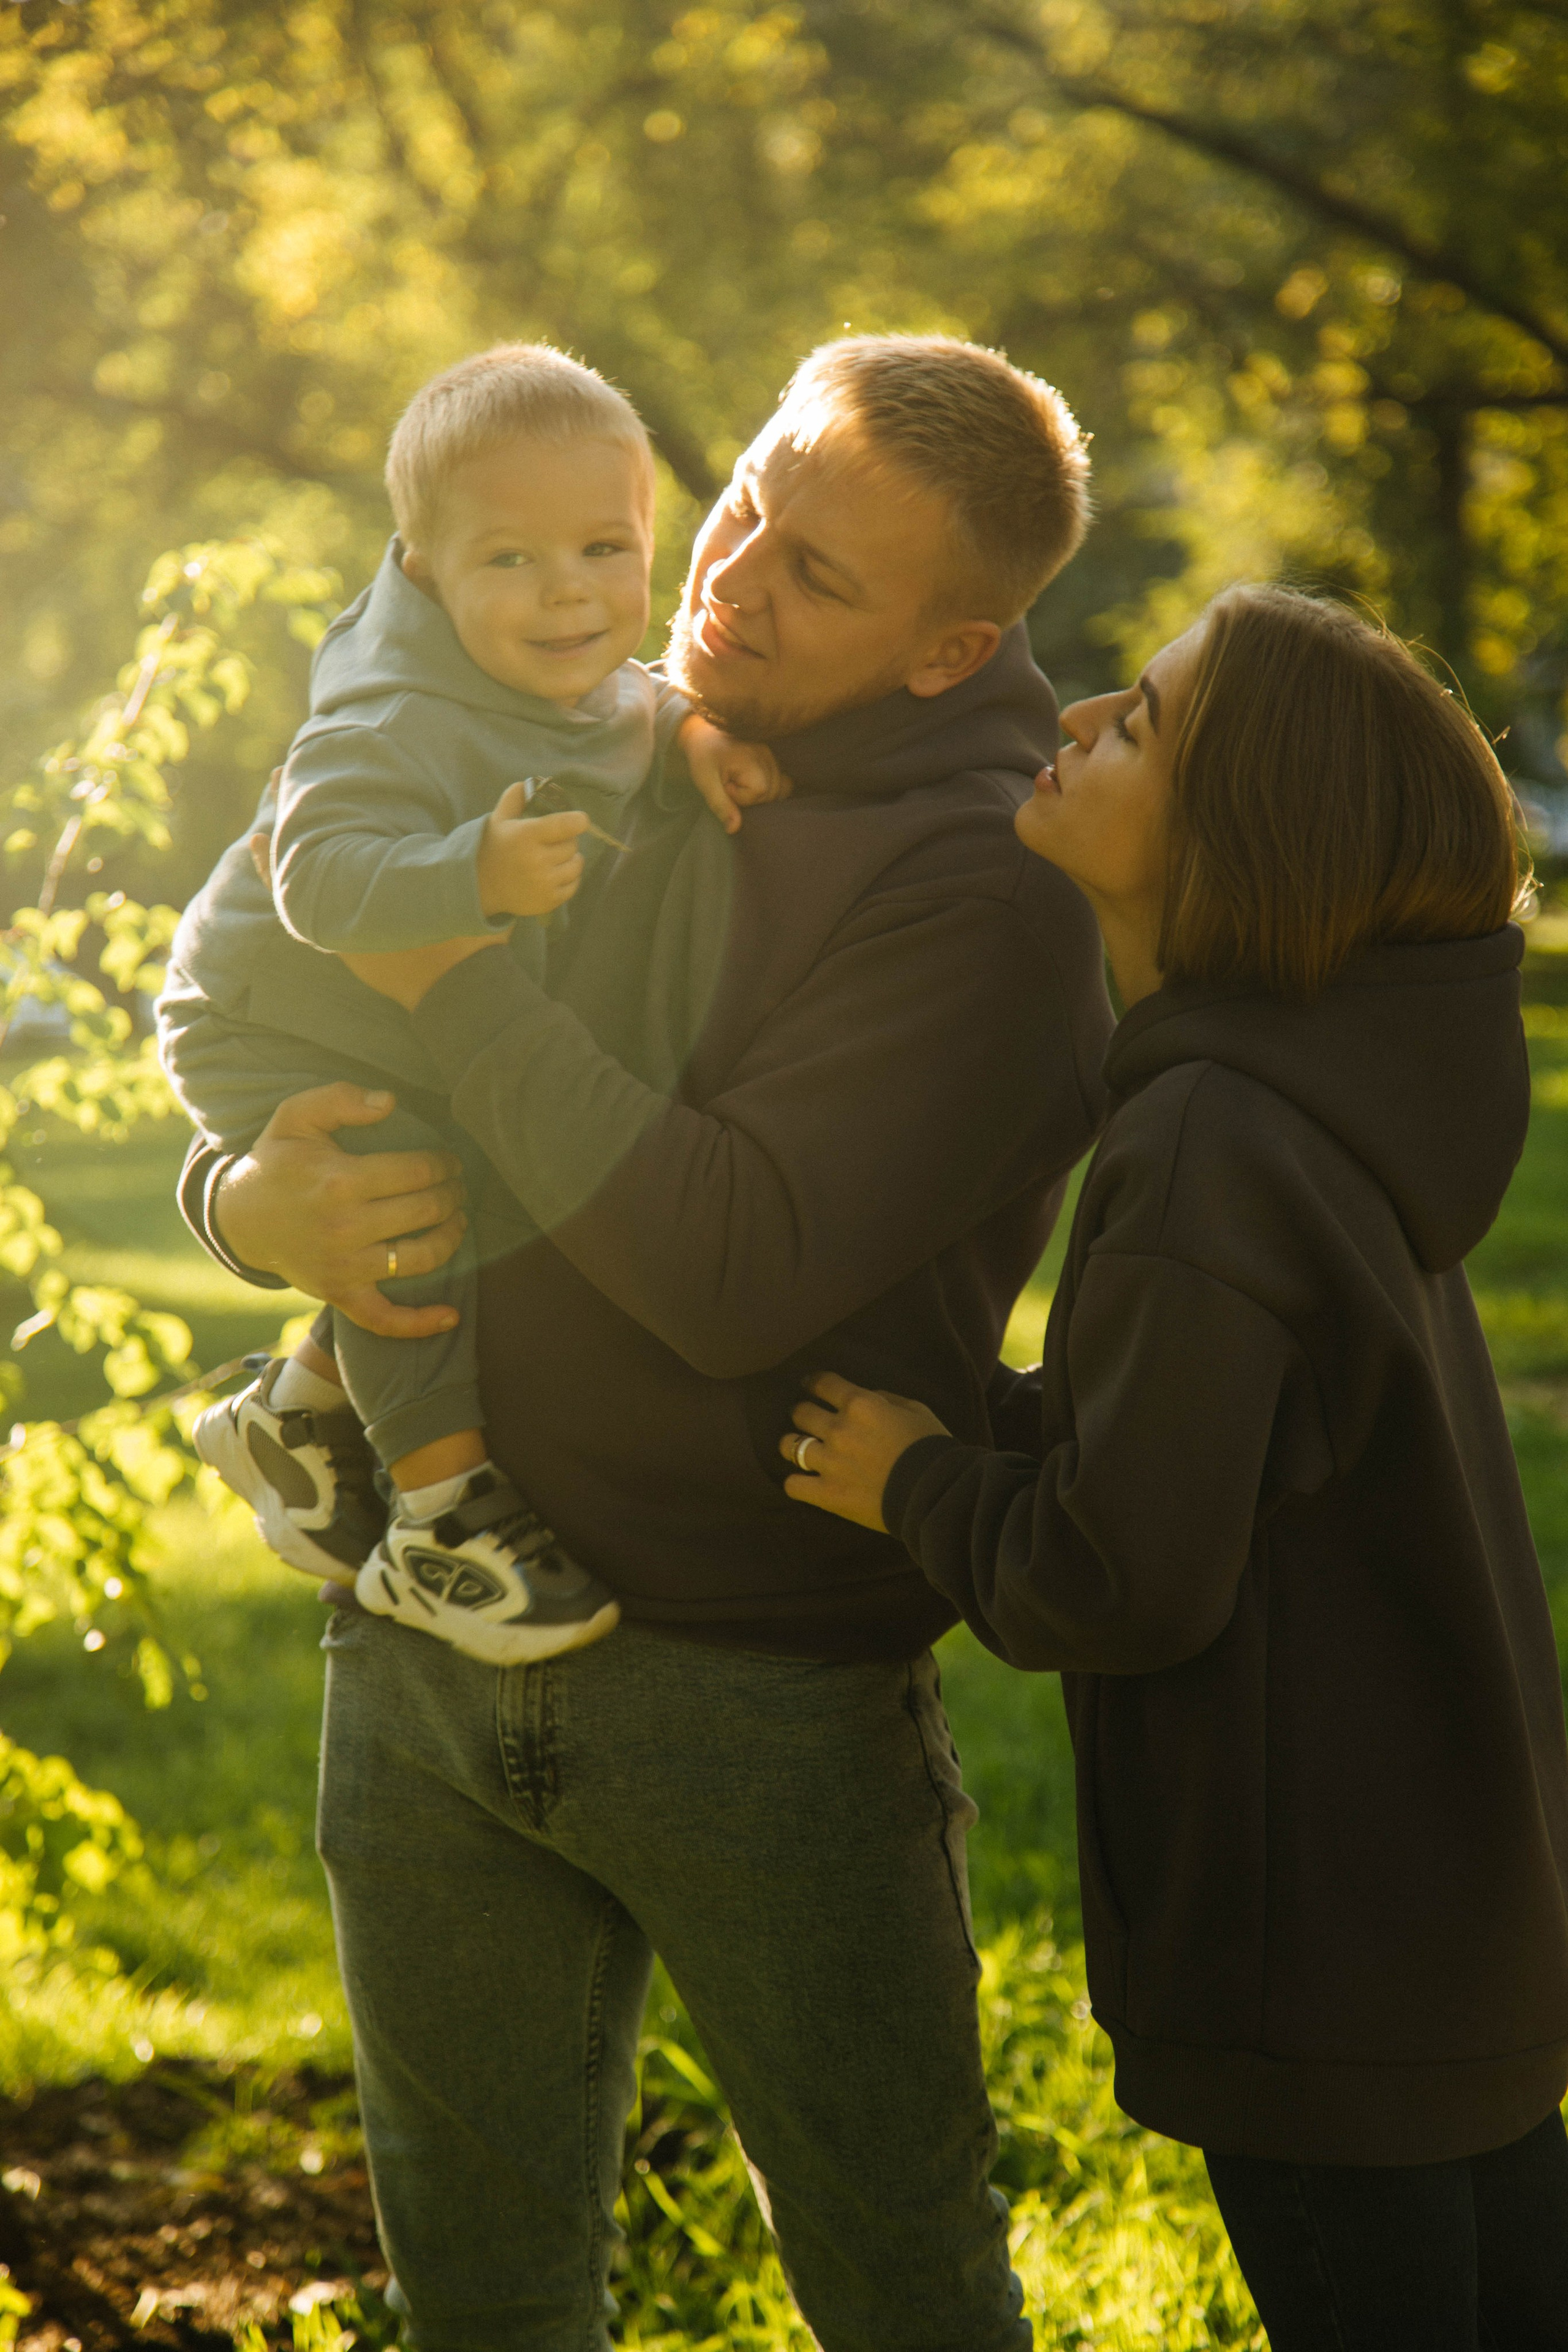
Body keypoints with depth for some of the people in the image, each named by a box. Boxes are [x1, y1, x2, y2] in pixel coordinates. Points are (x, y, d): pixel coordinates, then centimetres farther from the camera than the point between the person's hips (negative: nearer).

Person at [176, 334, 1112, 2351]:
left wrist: (444, 970, -20)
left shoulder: (989, 890, -13)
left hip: (764, 1698, -5)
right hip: (423, 1651, 6)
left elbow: (735, 1272, -24)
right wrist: (256, 1202, -12)